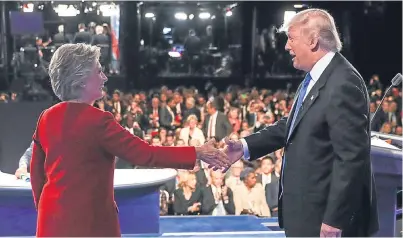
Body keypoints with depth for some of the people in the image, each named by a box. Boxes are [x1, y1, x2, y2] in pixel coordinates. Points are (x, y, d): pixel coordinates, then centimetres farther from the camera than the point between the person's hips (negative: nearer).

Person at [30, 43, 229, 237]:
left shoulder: (46, 118, 4)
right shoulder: (96, 120, -17)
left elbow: (37, 172, 11)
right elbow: (144, 154, -19)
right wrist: (197, 153, -13)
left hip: (54, 219, 7)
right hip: (88, 220, -7)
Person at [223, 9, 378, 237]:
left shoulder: (343, 84, -22)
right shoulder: (314, 78, 9)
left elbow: (352, 157, -24)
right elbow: (293, 125, 17)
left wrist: (335, 219, -23)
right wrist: (245, 146, 7)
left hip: (325, 213, -10)